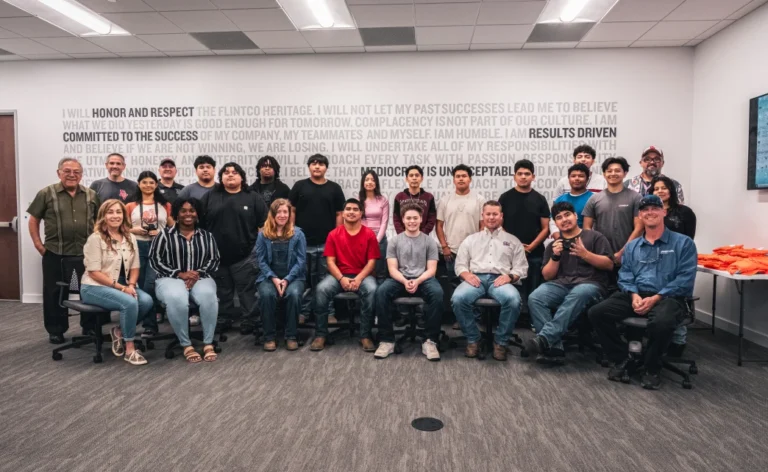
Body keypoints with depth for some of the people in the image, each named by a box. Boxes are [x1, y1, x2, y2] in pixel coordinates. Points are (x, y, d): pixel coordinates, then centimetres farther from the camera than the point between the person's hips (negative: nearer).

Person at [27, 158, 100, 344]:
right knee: (54, 293, 7)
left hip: (86, 253, 2)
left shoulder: (91, 195, 6)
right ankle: (56, 330, 20)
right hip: (55, 254, -2)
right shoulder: (46, 194, -1)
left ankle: (89, 327, 23)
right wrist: (38, 244, -3)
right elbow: (34, 220, 3)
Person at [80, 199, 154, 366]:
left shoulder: (130, 238, 9)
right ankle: (129, 349, -16)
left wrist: (130, 286, -11)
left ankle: (119, 331, 3)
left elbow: (134, 267, 9)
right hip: (94, 287, -6)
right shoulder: (95, 239, -10)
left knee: (147, 301, -23)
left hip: (123, 286, 6)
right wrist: (120, 287, -20)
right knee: (129, 303, -32)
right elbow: (94, 272, -14)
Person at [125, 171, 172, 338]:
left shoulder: (165, 205, 8)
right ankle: (150, 323, 19)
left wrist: (161, 233, -10)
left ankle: (149, 324, -2)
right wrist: (135, 230, -8)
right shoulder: (131, 206, 9)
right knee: (142, 286, 7)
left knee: (150, 285, -12)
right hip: (137, 248, 2)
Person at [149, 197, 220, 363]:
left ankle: (208, 343, -24)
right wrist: (180, 274, -11)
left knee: (208, 296, -36)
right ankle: (186, 345, -22)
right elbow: (154, 259, 0)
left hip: (200, 278, 2)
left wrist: (198, 273, -12)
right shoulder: (165, 234, 7)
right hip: (171, 279, -1)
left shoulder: (207, 236, 15)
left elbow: (214, 260, 8)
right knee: (177, 299, -38)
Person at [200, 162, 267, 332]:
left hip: (244, 257, -2)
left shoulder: (253, 198, 4)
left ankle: (250, 321, 7)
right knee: (223, 293, 13)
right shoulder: (209, 197, 8)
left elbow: (264, 225, 3)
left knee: (247, 292, -1)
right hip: (217, 256, 3)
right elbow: (199, 223, 8)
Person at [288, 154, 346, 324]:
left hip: (327, 243, 0)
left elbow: (339, 214, 6)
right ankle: (303, 311, 16)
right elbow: (291, 211, 5)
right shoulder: (299, 186, 5)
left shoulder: (334, 188, 7)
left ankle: (328, 312, 13)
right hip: (303, 242, 0)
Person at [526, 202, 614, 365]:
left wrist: (586, 254, -11)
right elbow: (547, 276, 15)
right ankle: (554, 348, -34)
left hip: (590, 284, -3)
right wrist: (555, 257, -2)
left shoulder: (595, 237, 13)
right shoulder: (553, 245, 22)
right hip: (560, 284, 3)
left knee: (575, 296, -40)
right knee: (535, 298, -28)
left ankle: (544, 338, -45)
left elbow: (609, 265, 4)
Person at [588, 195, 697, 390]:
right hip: (635, 295, 4)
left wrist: (655, 298, -17)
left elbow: (685, 278, -6)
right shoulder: (632, 246, 19)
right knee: (596, 313, -19)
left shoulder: (683, 243, 5)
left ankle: (652, 368, -9)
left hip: (668, 297, -4)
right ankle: (621, 358, 2)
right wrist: (634, 295, -12)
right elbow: (625, 276, 11)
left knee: (662, 322, -39)